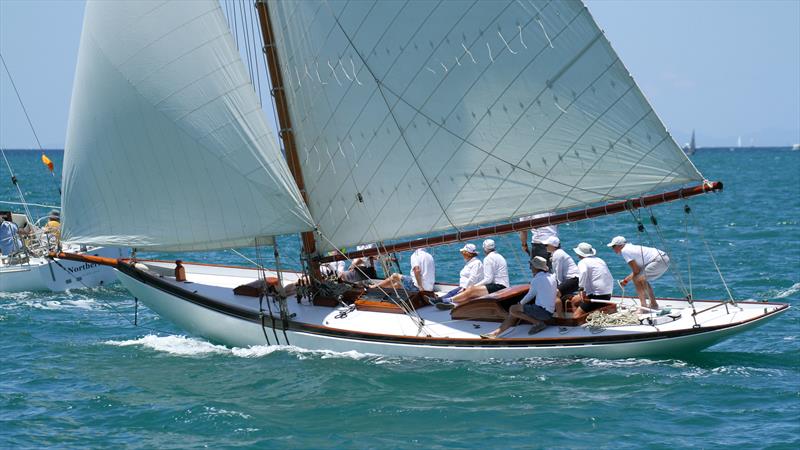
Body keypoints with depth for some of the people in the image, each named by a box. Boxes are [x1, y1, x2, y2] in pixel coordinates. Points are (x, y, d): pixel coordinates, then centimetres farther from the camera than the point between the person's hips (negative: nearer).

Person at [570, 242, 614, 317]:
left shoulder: (583, 262, -5)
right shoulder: (600, 261, 19)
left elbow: (583, 272, -29)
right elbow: (611, 279, 21)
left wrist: (582, 289, -26)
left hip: (597, 296, -9)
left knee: (576, 316, -7)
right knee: (575, 300, 22)